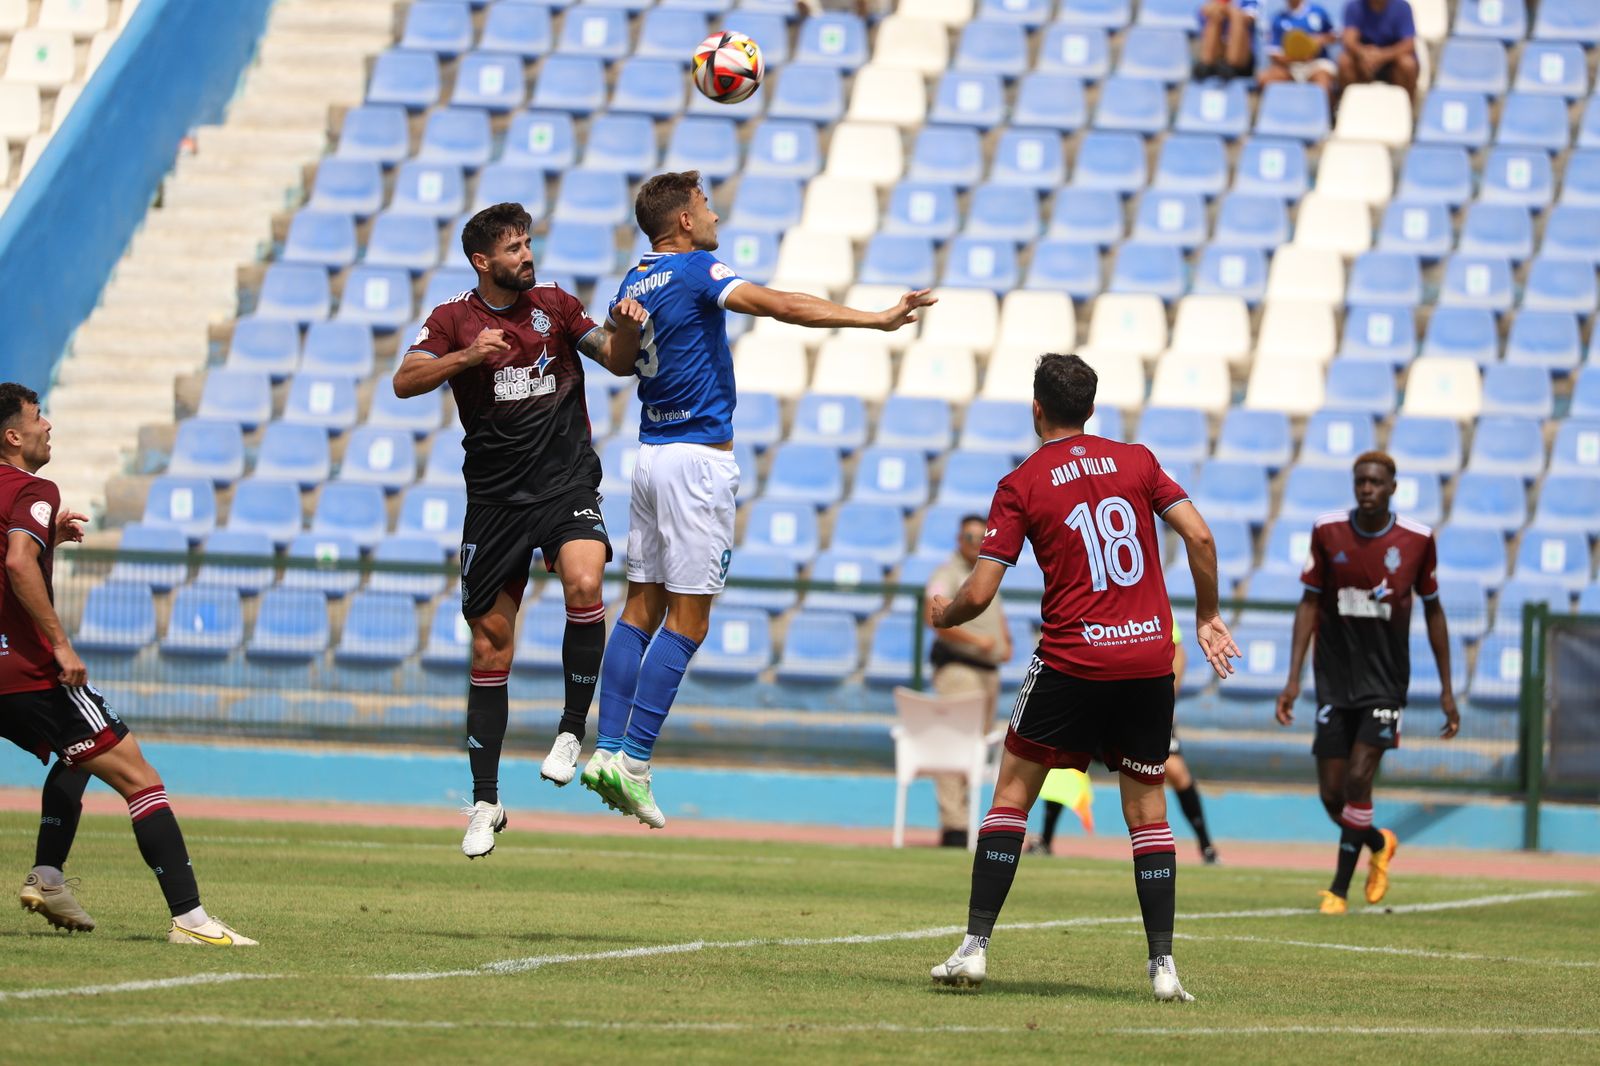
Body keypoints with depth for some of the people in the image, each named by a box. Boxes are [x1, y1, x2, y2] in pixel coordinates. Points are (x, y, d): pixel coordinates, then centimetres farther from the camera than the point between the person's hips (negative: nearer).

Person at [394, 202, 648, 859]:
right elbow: (405, 382, -9)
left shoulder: (555, 305, 5)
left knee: (584, 584, -29)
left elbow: (617, 361, 9)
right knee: (491, 643, 1)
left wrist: (625, 330, -13)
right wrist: (467, 356, -24)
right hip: (495, 497, 0)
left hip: (568, 484, 0)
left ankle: (572, 729, -12)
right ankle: (485, 800, 10)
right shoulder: (455, 319, 2)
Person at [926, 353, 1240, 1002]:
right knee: (1148, 809, 9)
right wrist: (1207, 616, 13)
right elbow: (1199, 537, 0)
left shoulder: (1020, 486, -1)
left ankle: (975, 948, 3)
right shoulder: (1136, 461, 7)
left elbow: (980, 593, -5)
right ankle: (1164, 966, 2)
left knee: (1012, 795, 8)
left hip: (1072, 662, -3)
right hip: (1150, 657, 3)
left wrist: (943, 615, 17)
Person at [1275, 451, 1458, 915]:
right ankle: (1379, 843, 34)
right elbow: (1309, 603, 3)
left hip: (1386, 680, -2)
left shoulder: (1417, 540, -5)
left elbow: (1432, 610, 6)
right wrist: (1293, 679, -3)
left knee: (1358, 779, -16)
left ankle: (1339, 888, -2)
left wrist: (1447, 690, 7)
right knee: (1332, 795, 1)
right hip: (1335, 680, 2)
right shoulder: (1328, 532, -3)